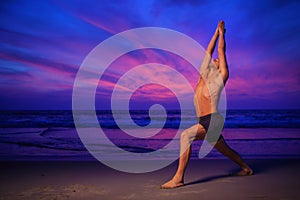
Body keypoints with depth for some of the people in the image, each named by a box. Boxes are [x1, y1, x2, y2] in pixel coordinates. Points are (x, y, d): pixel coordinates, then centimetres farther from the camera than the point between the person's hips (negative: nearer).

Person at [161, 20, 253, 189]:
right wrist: (216, 32, 29)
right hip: (206, 123, 8)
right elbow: (209, 51, 21)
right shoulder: (205, 74, 17)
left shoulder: (221, 76, 2)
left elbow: (221, 51, 5)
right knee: (225, 150, 22)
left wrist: (222, 33, 16)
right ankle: (246, 168, 43)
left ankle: (179, 178, -31)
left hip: (213, 120, -8)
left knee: (186, 135, -28)